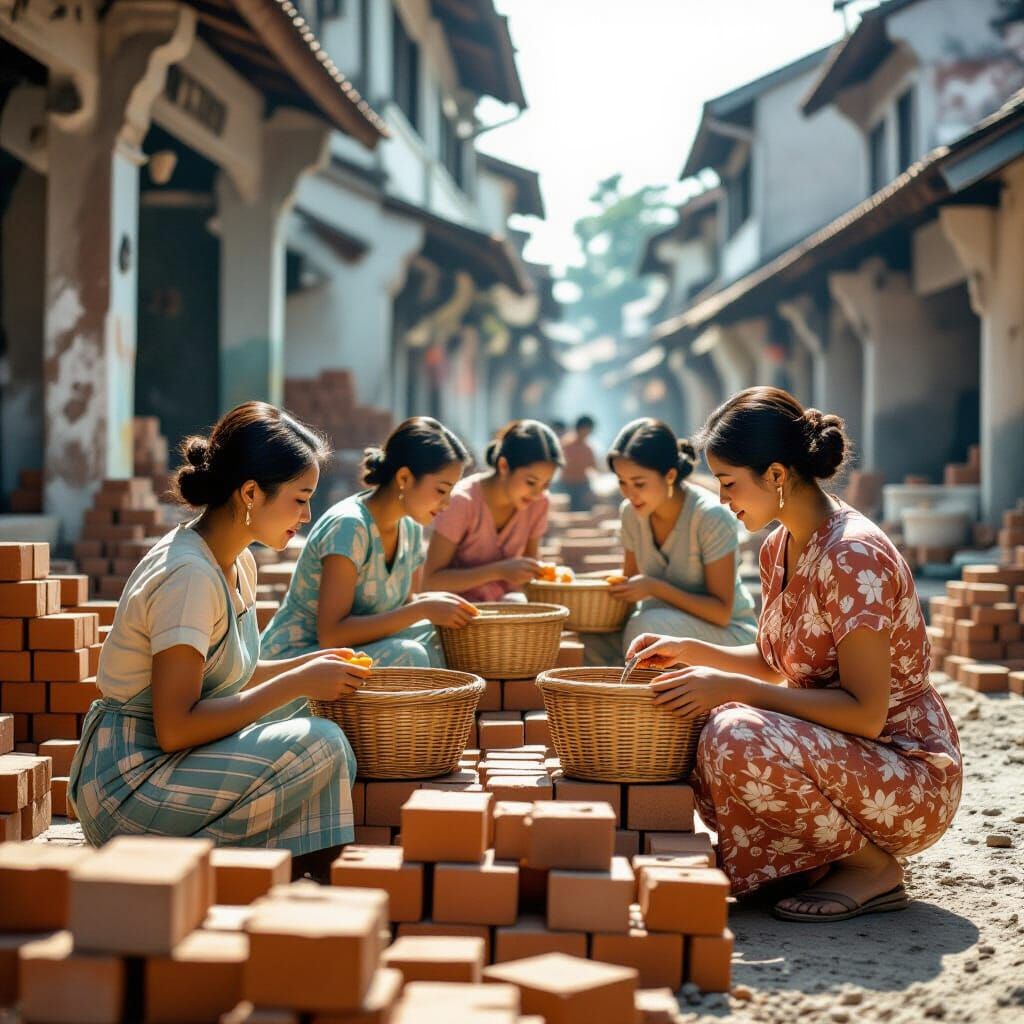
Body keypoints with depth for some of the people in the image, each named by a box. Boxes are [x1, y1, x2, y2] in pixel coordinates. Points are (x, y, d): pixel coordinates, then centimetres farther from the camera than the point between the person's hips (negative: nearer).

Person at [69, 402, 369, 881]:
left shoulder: (238, 563, 8)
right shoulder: (189, 576, -21)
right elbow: (176, 727, -25)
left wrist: (306, 665, 3)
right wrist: (297, 683, -21)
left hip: (170, 760, 10)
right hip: (128, 783, -10)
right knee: (318, 745, -22)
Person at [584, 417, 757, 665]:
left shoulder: (711, 517, -21)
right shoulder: (630, 513, -3)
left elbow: (721, 612, -19)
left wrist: (654, 587, -28)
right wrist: (615, 586, -12)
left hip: (731, 633, -6)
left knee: (647, 627, -34)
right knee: (590, 632, -18)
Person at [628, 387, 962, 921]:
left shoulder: (853, 555, -23)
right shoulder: (779, 548, 5)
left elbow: (865, 712, -25)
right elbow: (777, 663, 19)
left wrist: (734, 689, -25)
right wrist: (688, 650, 5)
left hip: (914, 778, -9)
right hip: (841, 755, 9)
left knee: (739, 740, -31)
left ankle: (874, 867, -7)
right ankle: (828, 854, 6)